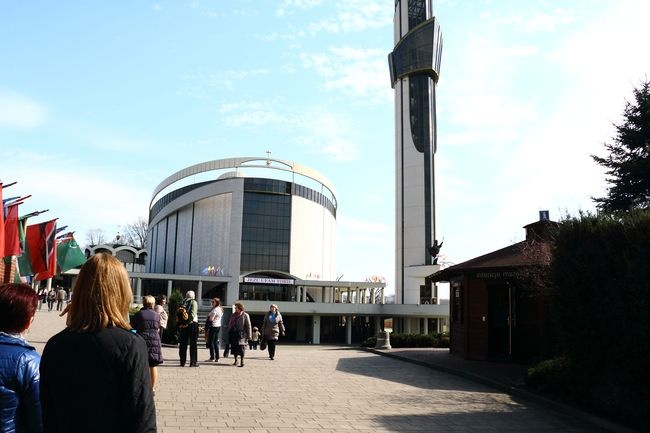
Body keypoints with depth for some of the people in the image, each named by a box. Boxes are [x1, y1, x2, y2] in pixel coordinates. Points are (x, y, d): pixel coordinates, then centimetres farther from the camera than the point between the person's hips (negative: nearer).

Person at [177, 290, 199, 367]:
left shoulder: (183, 302, 10)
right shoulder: (193, 302, -3)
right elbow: (193, 313, -16)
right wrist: (189, 322, -17)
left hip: (183, 325, 4)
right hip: (192, 323, -4)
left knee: (183, 343, 10)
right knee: (193, 344, 2)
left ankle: (182, 362, 12)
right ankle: (193, 362, 2)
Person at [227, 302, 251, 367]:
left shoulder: (245, 315, -4)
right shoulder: (233, 315, 11)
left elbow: (248, 326, -5)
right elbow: (230, 324, 16)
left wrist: (248, 335, -8)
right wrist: (229, 333, 10)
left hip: (241, 334, -5)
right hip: (233, 333, 5)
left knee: (241, 347, -8)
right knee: (234, 347, 8)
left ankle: (242, 361, -1)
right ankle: (236, 360, 22)